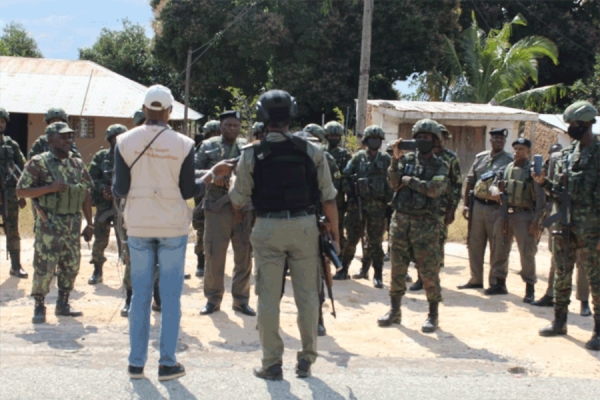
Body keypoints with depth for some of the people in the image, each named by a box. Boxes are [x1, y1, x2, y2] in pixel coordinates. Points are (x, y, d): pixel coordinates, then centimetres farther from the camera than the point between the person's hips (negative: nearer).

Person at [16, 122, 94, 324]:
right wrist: (50, 188, -19)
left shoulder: (77, 164, 11)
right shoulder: (38, 163, -5)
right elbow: (21, 190, -8)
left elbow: (86, 195, 14)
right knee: (44, 267, -3)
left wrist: (89, 224, 11)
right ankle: (39, 307, 10)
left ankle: (63, 304, 23)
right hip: (49, 225, -5)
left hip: (73, 224, 5)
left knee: (71, 266, 9)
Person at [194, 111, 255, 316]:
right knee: (214, 255, 1)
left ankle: (241, 299, 18)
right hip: (217, 207, -2)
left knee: (244, 257, 6)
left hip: (245, 209, 2)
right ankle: (213, 298, 16)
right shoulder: (208, 146, 5)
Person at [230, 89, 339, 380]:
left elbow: (237, 202, 3)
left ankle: (272, 363, 11)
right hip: (304, 226, 1)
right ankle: (306, 360, 17)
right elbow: (328, 198, 0)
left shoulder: (251, 155, -4)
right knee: (307, 295, 10)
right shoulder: (312, 152, -2)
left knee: (268, 296, 6)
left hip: (268, 228, -1)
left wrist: (234, 177, 23)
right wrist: (334, 234, 10)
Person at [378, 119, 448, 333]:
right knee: (397, 268, 9)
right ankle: (395, 311, 20)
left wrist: (409, 180, -9)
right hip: (401, 219, 3)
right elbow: (393, 183, -3)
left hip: (426, 224, -3)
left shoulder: (440, 166, 1)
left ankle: (433, 314, 9)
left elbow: (434, 189, -16)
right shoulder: (406, 159, 9)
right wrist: (396, 159, -13)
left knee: (429, 271, -2)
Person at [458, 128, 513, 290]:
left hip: (496, 208, -5)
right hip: (477, 205, 5)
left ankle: (496, 282, 9)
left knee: (497, 248, 0)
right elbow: (470, 181, 15)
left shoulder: (510, 160, -2)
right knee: (475, 245, 11)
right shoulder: (480, 157, 13)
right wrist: (466, 204, 10)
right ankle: (476, 279, 22)